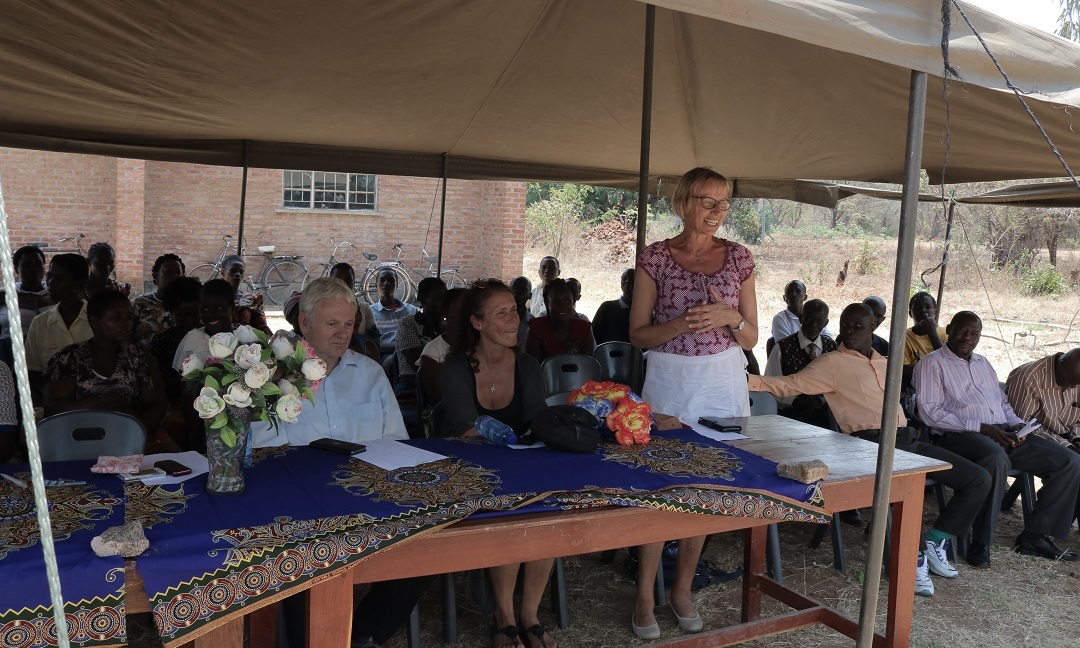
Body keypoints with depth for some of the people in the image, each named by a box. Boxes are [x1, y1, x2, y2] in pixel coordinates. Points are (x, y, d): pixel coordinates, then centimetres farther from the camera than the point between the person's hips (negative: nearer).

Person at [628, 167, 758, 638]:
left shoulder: (738, 257, 4)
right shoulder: (655, 257, -3)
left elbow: (751, 338, 7)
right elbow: (638, 334, -3)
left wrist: (730, 317, -14)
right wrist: (684, 323, -19)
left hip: (724, 382, 3)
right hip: (669, 380, -3)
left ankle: (682, 588, 26)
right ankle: (645, 595, 15)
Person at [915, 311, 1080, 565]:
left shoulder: (983, 363, 27)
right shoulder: (932, 363, 1)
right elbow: (930, 411, -11)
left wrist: (1017, 424, 6)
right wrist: (980, 428, -16)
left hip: (1004, 433, 8)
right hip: (960, 436, -8)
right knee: (997, 459, -40)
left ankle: (1034, 535, -1)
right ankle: (981, 543, -28)